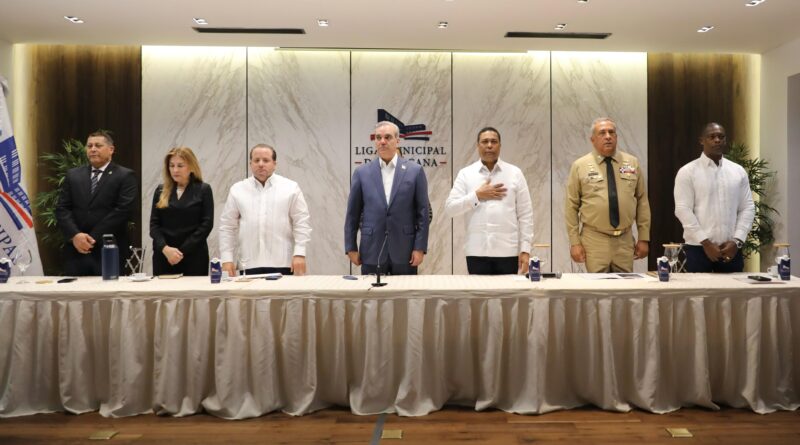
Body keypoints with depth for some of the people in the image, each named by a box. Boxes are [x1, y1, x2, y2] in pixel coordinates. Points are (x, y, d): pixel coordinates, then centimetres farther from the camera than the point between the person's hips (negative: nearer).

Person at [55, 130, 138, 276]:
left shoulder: (125, 176, -1)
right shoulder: (73, 175, 13)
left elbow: (123, 210, -10)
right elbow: (62, 209, 8)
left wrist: (92, 238, -12)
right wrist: (75, 235, -10)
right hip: (75, 250, 4)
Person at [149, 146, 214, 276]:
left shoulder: (203, 190, 2)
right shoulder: (161, 191, 11)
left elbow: (206, 224, -5)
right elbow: (154, 224, 6)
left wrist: (182, 251, -11)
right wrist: (165, 248, -11)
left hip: (193, 256, -3)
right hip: (163, 255, 3)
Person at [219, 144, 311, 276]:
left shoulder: (290, 188, 4)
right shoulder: (237, 190, 9)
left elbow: (301, 223, 0)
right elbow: (227, 227, 10)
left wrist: (299, 254, -8)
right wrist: (227, 259, 4)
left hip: (282, 263, -1)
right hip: (250, 264, 2)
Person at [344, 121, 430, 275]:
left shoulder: (415, 171, 2)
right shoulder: (362, 172, 5)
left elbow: (423, 212, 0)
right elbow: (352, 214, 7)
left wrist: (420, 248, -5)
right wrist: (351, 247, 3)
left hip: (405, 252, -1)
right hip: (372, 252, 1)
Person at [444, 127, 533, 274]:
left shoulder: (515, 173, 6)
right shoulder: (465, 174, 5)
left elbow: (525, 214, 3)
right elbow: (449, 209, -1)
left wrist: (525, 249, -3)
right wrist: (477, 196, -10)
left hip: (508, 252, 0)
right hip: (477, 252, 0)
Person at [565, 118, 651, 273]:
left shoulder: (632, 163, 8)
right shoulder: (580, 166, 0)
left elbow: (642, 202, 9)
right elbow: (571, 207, -1)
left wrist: (644, 238, 5)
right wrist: (574, 242, -5)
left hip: (625, 240, 3)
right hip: (594, 240, -2)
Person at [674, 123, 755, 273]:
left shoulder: (739, 171, 11)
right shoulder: (687, 172, -1)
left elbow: (747, 208, 7)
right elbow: (683, 210, -8)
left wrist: (736, 241, -6)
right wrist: (706, 242, -13)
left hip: (731, 248, 3)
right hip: (698, 248, -3)